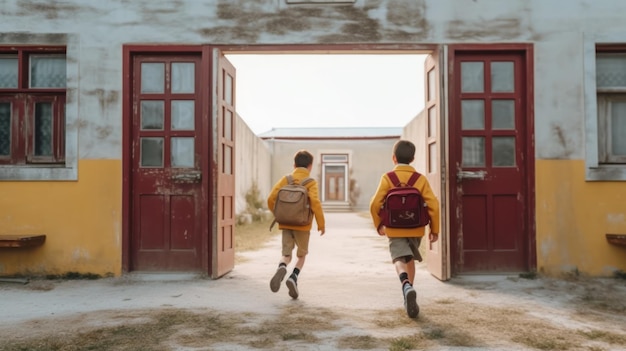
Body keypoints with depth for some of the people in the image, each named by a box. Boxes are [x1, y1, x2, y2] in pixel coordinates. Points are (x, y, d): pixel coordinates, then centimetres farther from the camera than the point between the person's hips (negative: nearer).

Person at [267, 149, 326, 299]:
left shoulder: (285, 179, 4)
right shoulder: (311, 182, -5)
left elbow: (271, 198, -2)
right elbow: (315, 203, -18)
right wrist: (321, 224, -9)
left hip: (285, 224, 2)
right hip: (302, 225, -2)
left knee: (286, 254, 9)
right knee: (302, 255, 17)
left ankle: (281, 269, -23)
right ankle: (294, 277, -6)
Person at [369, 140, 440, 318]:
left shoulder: (387, 178, -7)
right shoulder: (420, 179, -3)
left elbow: (375, 204, -11)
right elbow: (433, 204, -8)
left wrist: (378, 224, 5)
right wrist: (434, 229, 2)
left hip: (395, 229, -3)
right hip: (416, 229, 3)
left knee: (399, 259, -5)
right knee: (410, 260, 20)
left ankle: (406, 286, -35)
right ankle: (409, 297, 28)